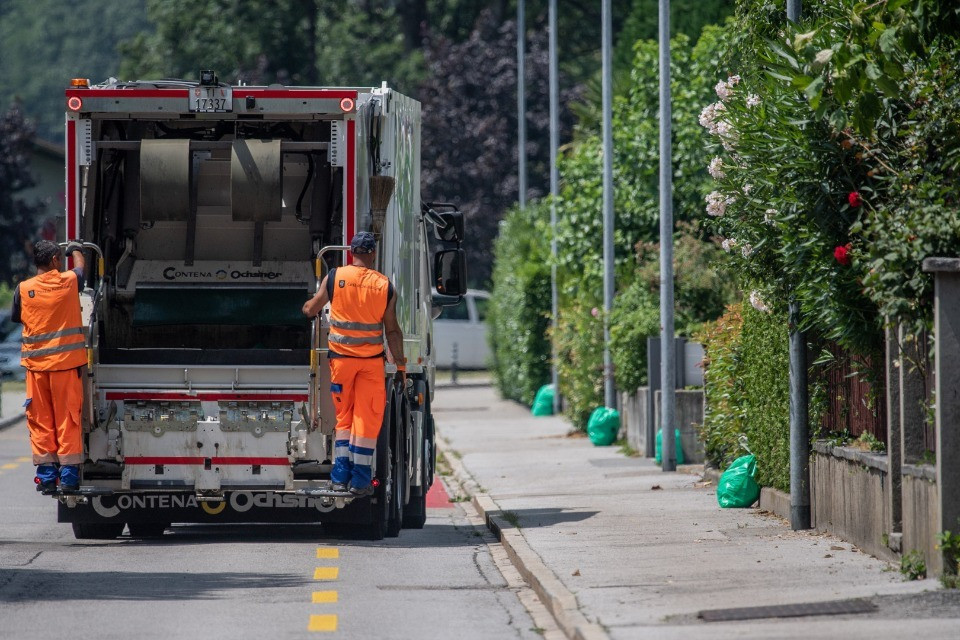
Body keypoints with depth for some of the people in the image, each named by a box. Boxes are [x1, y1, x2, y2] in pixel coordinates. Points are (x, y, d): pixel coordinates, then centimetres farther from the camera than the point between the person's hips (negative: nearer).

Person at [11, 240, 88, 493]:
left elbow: (16, 318, 11)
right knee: (67, 417, 3)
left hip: (36, 362, 1)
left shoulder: (23, 289, -4)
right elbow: (80, 266, 22)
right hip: (66, 360, -1)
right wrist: (75, 249, 42)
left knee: (41, 419, 6)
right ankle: (68, 476, 1)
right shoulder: (69, 281, -2)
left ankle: (46, 476, 4)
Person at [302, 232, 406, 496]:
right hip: (372, 359, -1)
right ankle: (360, 479, 2)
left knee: (343, 416, 13)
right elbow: (392, 330, -3)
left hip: (341, 357, 1)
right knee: (367, 418, 3)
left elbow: (311, 310, 9)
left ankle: (340, 476, 8)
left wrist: (306, 307, 33)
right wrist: (400, 365, 3)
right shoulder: (385, 285, -3)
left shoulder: (334, 277, -2)